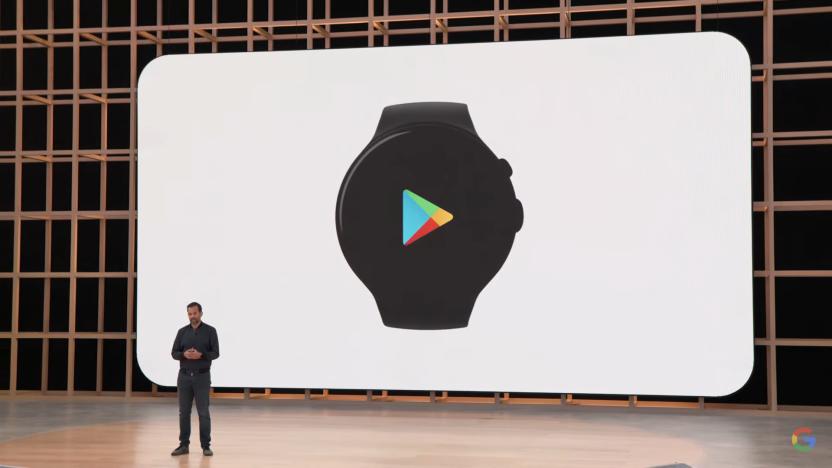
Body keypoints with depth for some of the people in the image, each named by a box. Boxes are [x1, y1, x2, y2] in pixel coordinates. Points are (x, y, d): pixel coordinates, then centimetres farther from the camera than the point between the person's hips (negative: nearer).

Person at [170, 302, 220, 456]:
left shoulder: (210, 331, -2)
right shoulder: (182, 331, 6)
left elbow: (215, 353, -7)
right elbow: (174, 353, 3)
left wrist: (201, 355, -25)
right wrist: (184, 354, -20)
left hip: (202, 376, -3)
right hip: (184, 376, 3)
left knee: (203, 412, -4)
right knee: (184, 411, 4)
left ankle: (206, 446, 3)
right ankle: (184, 445, 11)